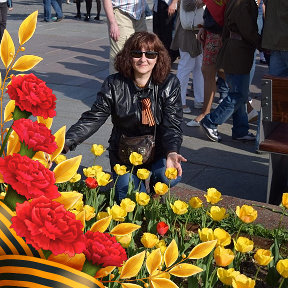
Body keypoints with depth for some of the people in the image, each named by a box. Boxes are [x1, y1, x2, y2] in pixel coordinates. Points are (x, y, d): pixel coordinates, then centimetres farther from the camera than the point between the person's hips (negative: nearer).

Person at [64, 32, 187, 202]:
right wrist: (66, 142, -27)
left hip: (158, 150, 0)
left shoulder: (169, 84, -9)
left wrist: (172, 153, -35)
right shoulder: (114, 85, -8)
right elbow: (93, 118, -11)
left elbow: (172, 125, -14)